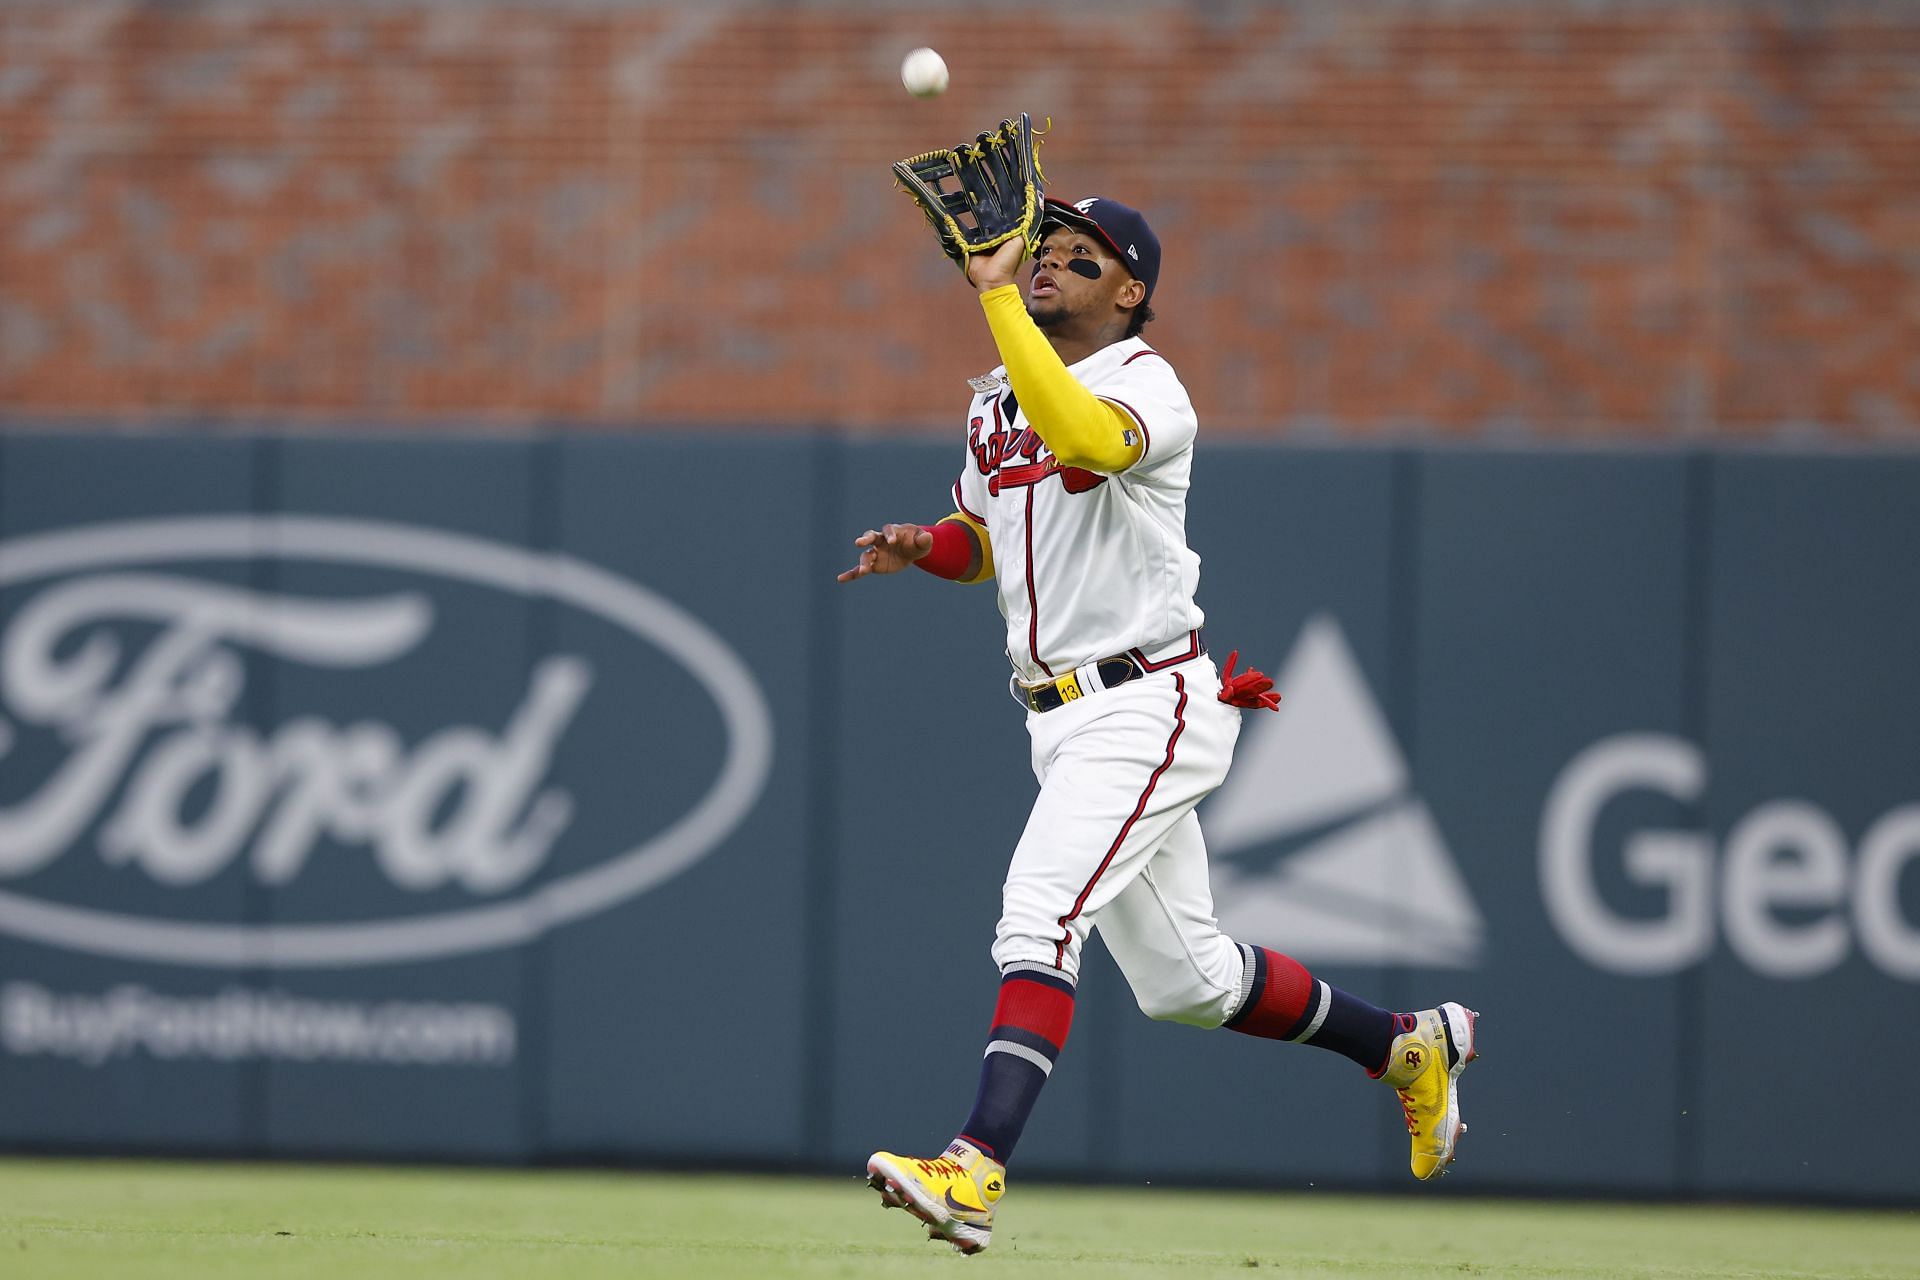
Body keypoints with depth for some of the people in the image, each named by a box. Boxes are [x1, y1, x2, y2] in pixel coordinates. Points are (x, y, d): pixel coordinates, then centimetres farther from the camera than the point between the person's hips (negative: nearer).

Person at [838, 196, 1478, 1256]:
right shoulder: (997, 400, 13)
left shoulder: (1147, 386, -13)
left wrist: (995, 296, -34)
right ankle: (1407, 1047, 34)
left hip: (1147, 705, -9)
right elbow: (984, 538, 26)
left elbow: (1086, 441, -38)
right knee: (1183, 980, 15)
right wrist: (923, 547, 2)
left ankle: (975, 1171, -34)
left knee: (1039, 915, -25)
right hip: (1061, 719, 9)